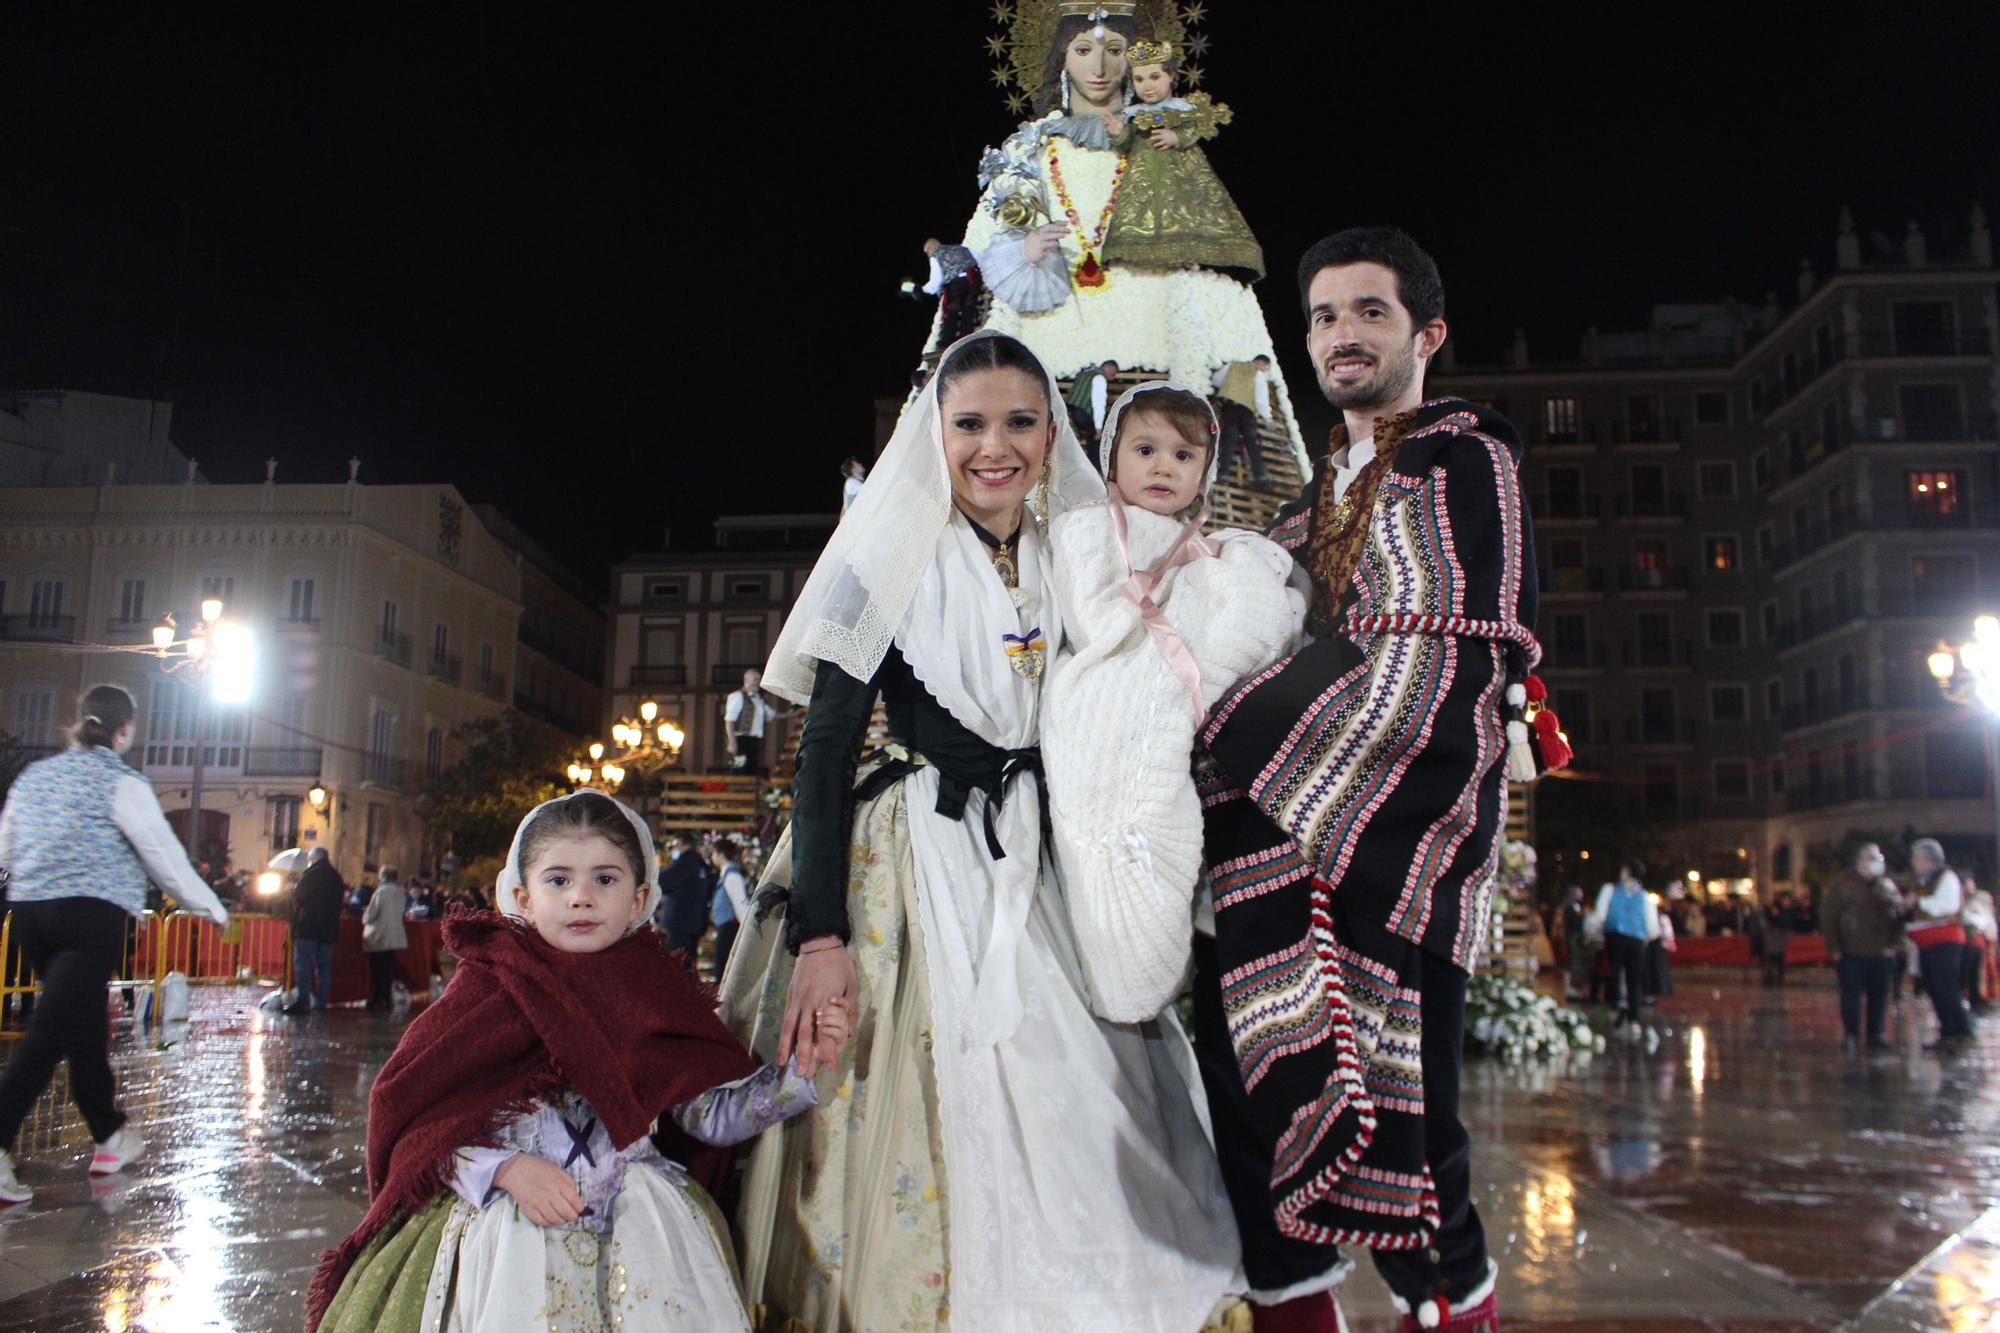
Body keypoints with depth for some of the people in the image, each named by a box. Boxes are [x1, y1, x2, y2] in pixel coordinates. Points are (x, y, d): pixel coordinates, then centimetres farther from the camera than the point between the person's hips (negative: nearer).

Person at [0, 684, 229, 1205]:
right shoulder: (121, 784, -4)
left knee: (84, 1027, 17)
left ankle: (111, 1137, 28)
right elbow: (164, 854, -3)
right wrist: (211, 907, 8)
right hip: (92, 914, -7)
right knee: (53, 1030, -8)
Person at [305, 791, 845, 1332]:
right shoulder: (488, 987, 0)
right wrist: (507, 1168, -16)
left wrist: (800, 1069, -8)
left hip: (641, 1224, 2)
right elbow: (426, 1116, -2)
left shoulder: (659, 991, 5)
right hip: (508, 1221, -1)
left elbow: (711, 1114, 3)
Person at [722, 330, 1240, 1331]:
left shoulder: (1062, 563, 8)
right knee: (913, 1123, -3)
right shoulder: (894, 557, -8)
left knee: (1054, 1121, 5)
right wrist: (819, 931, -17)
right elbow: (825, 750, -11)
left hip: (1024, 865, 5)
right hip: (904, 864, -5)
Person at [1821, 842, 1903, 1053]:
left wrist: (1894, 944, 1)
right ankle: (1851, 1036, 9)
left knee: (1879, 997, 7)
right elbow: (1828, 916, -4)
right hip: (1852, 954, -4)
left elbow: (1899, 914, 11)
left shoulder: (1886, 883, 10)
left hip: (1882, 954, 4)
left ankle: (1875, 1036, 18)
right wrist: (1833, 948, -7)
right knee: (1851, 996, -1)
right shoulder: (1843, 883, -3)